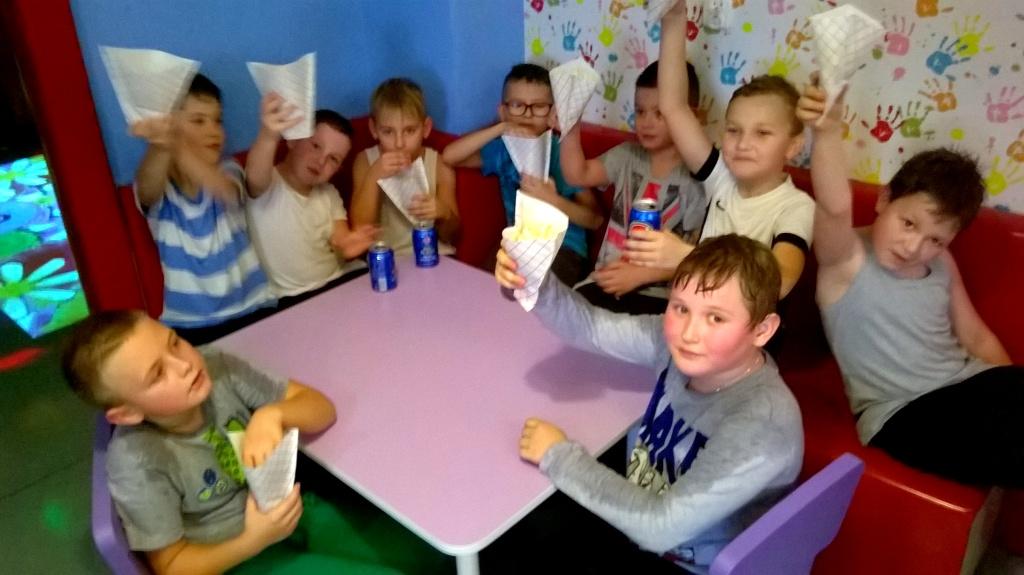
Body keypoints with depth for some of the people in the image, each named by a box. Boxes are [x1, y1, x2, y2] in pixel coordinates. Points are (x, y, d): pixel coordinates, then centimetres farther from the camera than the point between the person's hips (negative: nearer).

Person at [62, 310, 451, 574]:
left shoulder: (216, 368, -18)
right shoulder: (137, 464, -27)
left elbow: (321, 408, -13)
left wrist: (272, 415, -35)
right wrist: (253, 541, -30)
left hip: (294, 508, 4)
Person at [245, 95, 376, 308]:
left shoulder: (329, 193, 10)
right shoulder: (267, 186, -11)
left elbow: (341, 240, 0)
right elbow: (255, 176, -35)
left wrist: (347, 247, -25)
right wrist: (268, 136, -57)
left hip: (340, 280, 6)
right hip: (294, 299, -6)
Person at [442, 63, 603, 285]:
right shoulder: (503, 149, 4)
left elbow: (595, 219, -11)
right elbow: (449, 156, -10)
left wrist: (554, 201, -29)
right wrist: (500, 129, -16)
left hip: (563, 247, -4)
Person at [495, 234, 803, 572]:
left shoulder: (762, 424, -33)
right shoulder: (678, 342, -16)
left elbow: (661, 525, -32)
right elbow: (590, 327, -6)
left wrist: (559, 456, -24)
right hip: (633, 522, 5)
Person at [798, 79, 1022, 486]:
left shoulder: (942, 265, 12)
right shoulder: (846, 259, -9)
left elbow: (976, 336, 21)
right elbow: (835, 207, -31)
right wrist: (828, 131, -48)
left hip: (971, 382, 7)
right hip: (899, 413, -7)